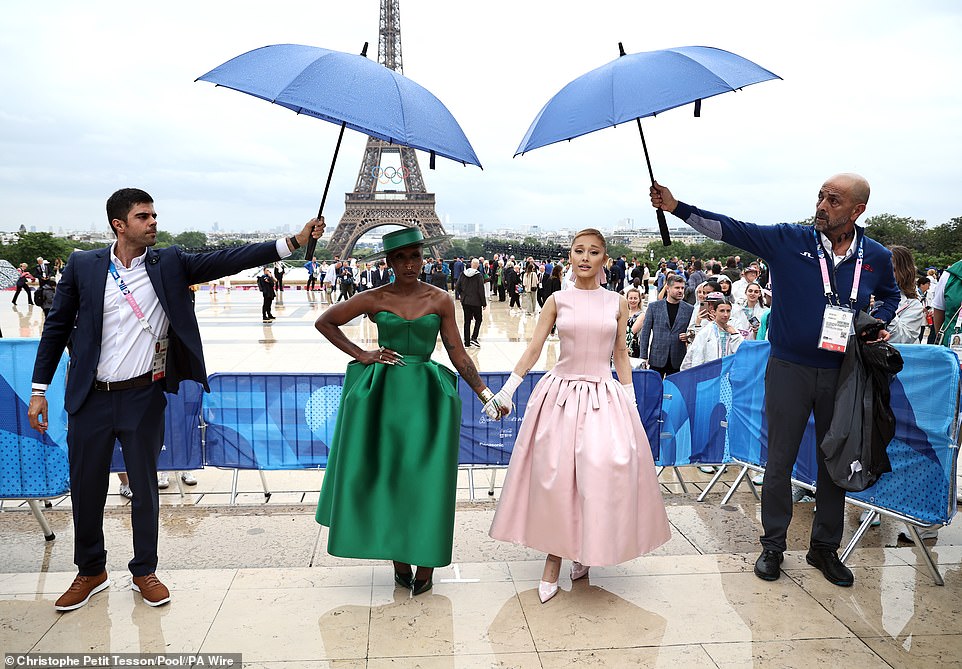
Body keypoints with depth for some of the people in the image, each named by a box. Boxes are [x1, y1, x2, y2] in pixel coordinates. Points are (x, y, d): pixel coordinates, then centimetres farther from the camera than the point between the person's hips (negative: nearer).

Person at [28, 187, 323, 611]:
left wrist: (293, 242, -20)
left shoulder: (169, 264, -1)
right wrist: (39, 389, 3)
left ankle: (145, 571, 28)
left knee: (144, 486, 11)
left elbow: (227, 260, -10)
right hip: (90, 399, 1)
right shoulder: (82, 266, -1)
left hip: (144, 397, 0)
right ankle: (91, 572, 33)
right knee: (86, 488, 12)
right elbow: (57, 327, 5)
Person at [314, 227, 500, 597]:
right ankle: (399, 558, 22)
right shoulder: (374, 299, 0)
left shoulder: (441, 300, 1)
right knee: (385, 473, 6)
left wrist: (485, 392, -3)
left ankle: (426, 561, 14)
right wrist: (361, 354, 1)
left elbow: (458, 354, 4)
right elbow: (324, 322, 9)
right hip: (382, 393, 1)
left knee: (426, 476, 0)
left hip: (427, 396, 0)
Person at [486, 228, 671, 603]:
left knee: (607, 468, -9)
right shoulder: (558, 301, 3)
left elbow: (621, 355, 11)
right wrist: (506, 390, -2)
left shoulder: (617, 303, 6)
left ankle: (585, 550, 15)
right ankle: (553, 562, 13)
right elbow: (533, 349, 2)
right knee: (554, 476, 0)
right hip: (561, 393, 0)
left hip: (604, 397, 1)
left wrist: (631, 401, 9)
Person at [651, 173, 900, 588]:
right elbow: (730, 229, -12)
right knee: (780, 461, 5)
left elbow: (890, 296, 21)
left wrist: (879, 324, 0)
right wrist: (677, 208, -22)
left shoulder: (877, 257, 1)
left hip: (842, 373, 2)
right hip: (789, 368, -2)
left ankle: (825, 547, 29)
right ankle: (773, 546, 20)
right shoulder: (789, 241, -6)